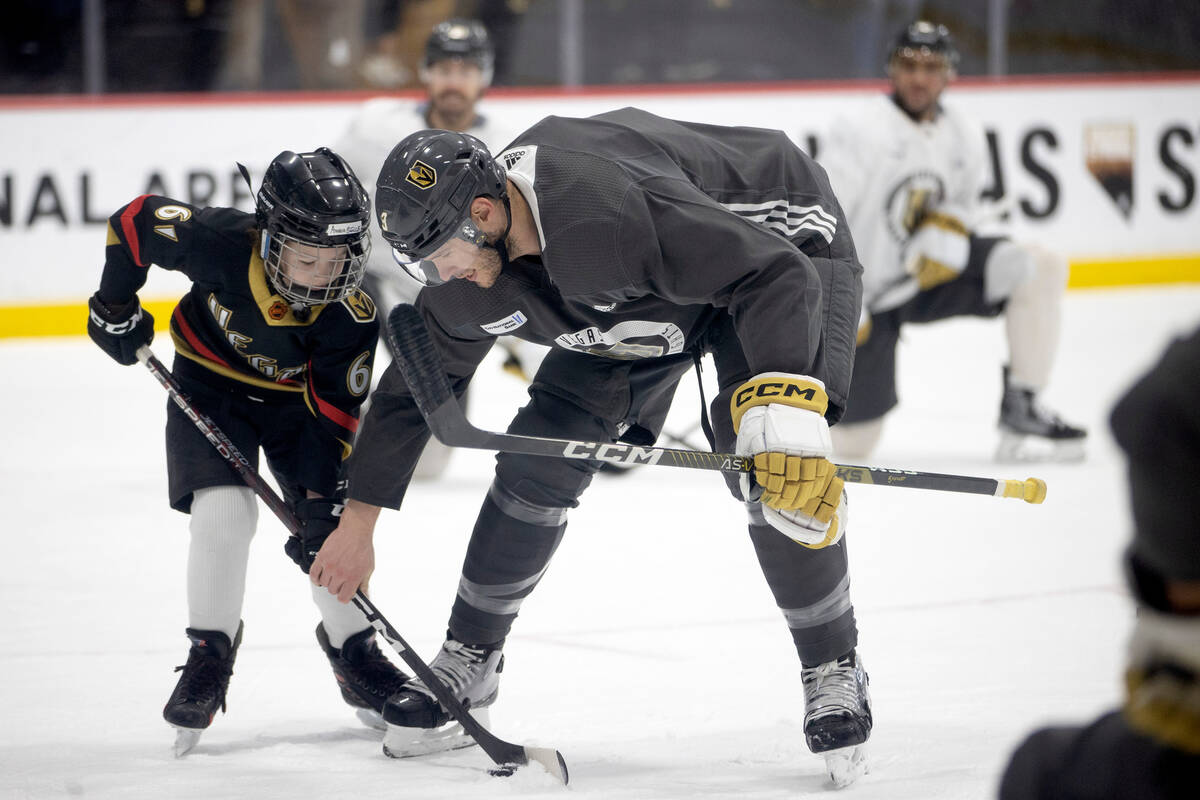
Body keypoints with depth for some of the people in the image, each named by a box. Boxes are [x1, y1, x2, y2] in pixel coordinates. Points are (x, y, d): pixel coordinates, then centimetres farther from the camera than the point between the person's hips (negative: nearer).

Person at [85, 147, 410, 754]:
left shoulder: (352, 316, -29)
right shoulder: (221, 244, -33)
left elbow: (334, 411, -22)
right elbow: (135, 221, -17)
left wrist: (322, 496, -28)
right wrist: (115, 307, -8)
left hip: (295, 397, 1)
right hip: (210, 387, -1)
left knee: (329, 521, -6)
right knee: (223, 509, -19)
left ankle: (353, 650, 18)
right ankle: (210, 652, -2)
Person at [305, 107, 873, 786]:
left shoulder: (614, 206, -42)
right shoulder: (468, 280, -16)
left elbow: (778, 279, -43)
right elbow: (410, 391, 1)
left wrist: (786, 418, -53)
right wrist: (357, 524, 5)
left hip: (781, 243, -7)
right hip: (641, 301, 7)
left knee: (778, 472, -27)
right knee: (539, 459, -2)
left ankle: (834, 671, -10)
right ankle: (469, 660, 16)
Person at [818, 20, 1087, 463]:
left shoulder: (964, 136, -1)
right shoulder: (863, 132, -20)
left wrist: (949, 230, -10)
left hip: (926, 272, 6)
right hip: (865, 292, -5)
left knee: (1041, 268, -15)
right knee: (853, 444, -8)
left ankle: (1021, 411, -9)